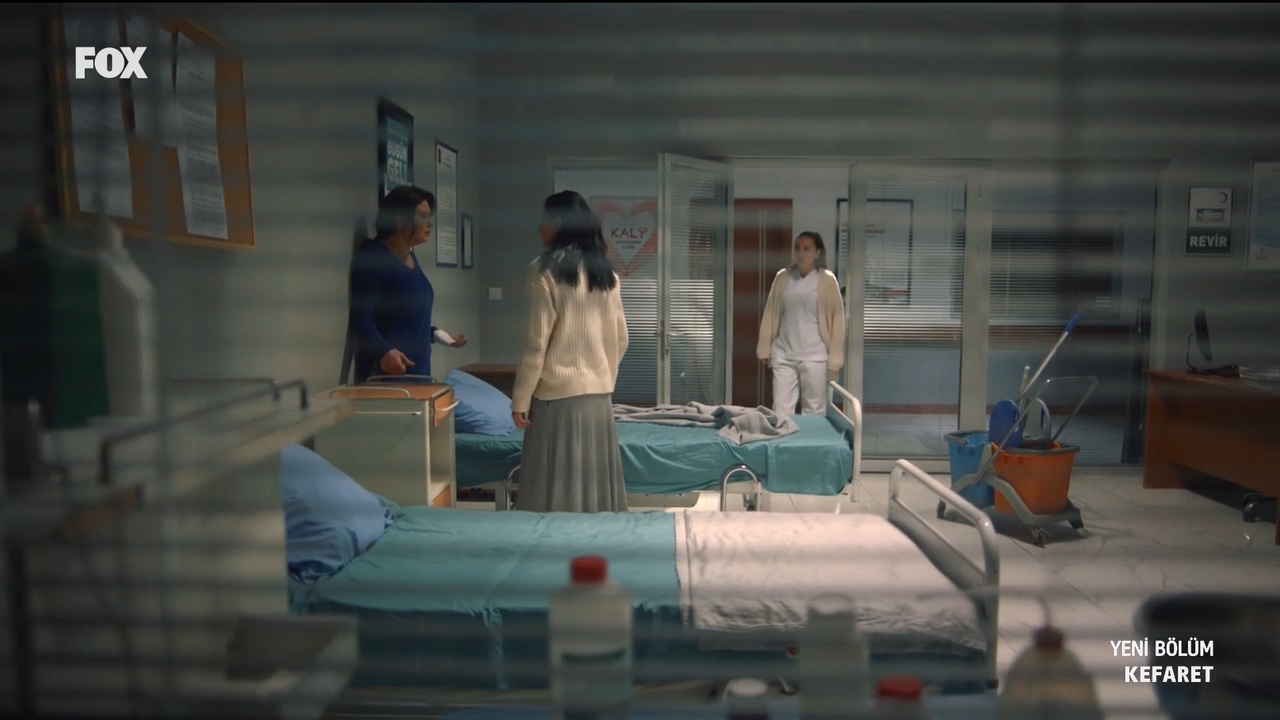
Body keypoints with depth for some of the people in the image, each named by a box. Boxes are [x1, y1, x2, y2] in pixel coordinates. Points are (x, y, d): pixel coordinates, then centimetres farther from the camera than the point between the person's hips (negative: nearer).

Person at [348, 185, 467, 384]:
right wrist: (383, 351, -33)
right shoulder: (371, 257, -10)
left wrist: (439, 335, 23)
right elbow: (360, 316, -19)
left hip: (417, 368, 8)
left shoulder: (411, 258, 15)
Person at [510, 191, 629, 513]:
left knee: (556, 490, 2)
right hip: (599, 395, 6)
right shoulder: (606, 273, 8)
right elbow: (620, 339, 11)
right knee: (596, 483, 12)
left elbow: (536, 343, -13)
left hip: (558, 394, -6)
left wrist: (520, 399, -7)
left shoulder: (546, 269, -11)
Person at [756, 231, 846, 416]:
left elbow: (836, 319, -4)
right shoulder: (782, 277, 4)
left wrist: (835, 359, -6)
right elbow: (771, 314, 9)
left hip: (814, 356, -2)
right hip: (783, 355, 2)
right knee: (781, 411, 3)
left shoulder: (826, 280, -4)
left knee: (813, 412, 7)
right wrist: (765, 348, 7)